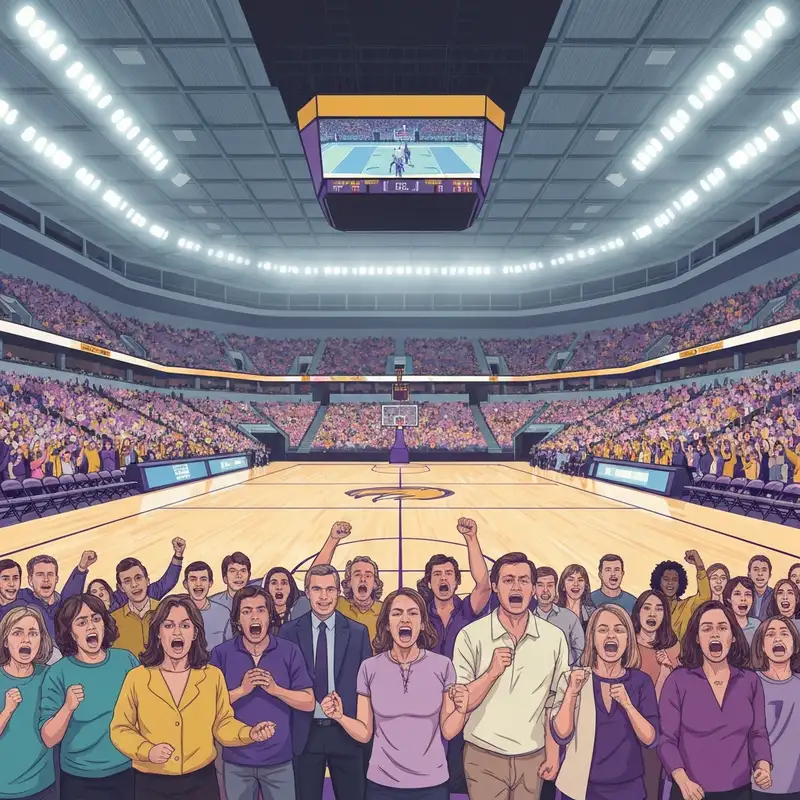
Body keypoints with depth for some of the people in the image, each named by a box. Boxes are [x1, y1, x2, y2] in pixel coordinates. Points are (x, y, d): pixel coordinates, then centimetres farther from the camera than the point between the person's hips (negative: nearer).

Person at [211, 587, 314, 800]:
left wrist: (275, 689, -19)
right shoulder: (221, 653, -5)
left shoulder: (290, 651, -6)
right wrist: (241, 690, -20)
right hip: (236, 759, 0)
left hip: (279, 759, 0)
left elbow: (308, 702, -5)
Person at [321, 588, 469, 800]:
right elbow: (364, 734, 0)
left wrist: (460, 710, -22)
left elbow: (448, 731, -3)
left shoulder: (442, 665, -8)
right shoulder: (370, 668, -6)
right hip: (382, 783, 1)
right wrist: (340, 717, -17)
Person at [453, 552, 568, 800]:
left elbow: (554, 701, 5)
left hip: (533, 757, 2)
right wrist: (491, 673, -23)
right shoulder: (471, 635, -11)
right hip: (484, 756, -2)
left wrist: (552, 753, 4)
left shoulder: (554, 638, -4)